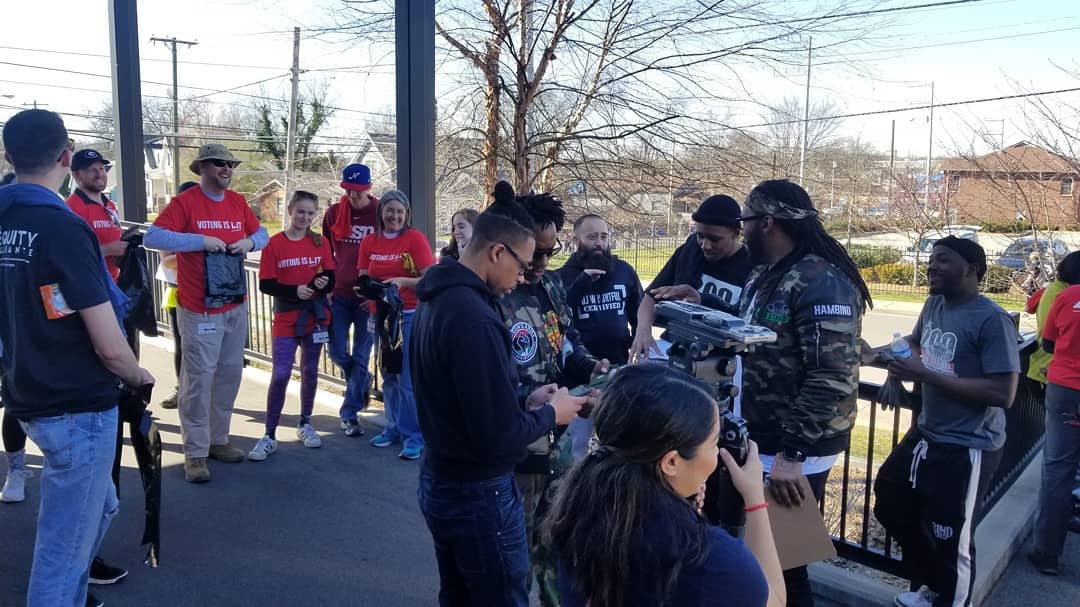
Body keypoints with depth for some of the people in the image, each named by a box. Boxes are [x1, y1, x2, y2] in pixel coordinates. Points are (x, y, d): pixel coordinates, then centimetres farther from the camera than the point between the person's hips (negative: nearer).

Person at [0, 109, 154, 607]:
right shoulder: (63, 228, -21)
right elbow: (109, 347, -22)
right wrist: (138, 377, -2)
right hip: (77, 407, -8)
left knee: (97, 505, 27)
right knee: (66, 538, 3)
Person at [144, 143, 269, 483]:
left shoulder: (238, 202, 9)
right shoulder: (184, 202, -9)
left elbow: (261, 234, 19)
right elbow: (152, 238, -18)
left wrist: (249, 242, -4)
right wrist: (201, 240, -22)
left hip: (236, 306, 7)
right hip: (200, 309, -7)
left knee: (230, 373, 13)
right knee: (199, 378, -4)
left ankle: (218, 440, 27)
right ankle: (195, 452, 6)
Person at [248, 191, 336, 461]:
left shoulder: (320, 242, 3)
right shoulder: (275, 244, -7)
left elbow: (330, 279, 4)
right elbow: (266, 285, -9)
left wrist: (321, 284, -19)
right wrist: (295, 291, -23)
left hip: (315, 317, 3)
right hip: (285, 320, -3)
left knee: (310, 372, 13)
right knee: (280, 375, -7)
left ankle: (305, 425, 29)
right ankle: (269, 436, 3)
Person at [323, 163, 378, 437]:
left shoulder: (381, 214, -5)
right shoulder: (333, 213, 4)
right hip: (339, 296, 3)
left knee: (361, 357, 2)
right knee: (337, 352, 2)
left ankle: (350, 413, 14)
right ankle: (362, 381, 33)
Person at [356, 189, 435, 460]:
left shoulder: (415, 238, -8)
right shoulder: (369, 242, 6)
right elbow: (363, 280, 10)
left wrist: (402, 281, -25)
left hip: (410, 315, -5)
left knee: (408, 379, -5)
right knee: (389, 377, 14)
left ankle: (413, 436, 6)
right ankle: (394, 427, 28)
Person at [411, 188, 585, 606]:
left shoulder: (439, 299, 4)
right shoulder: (474, 318, -27)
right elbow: (498, 438, -27)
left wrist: (525, 400, 5)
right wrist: (550, 414, -10)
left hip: (439, 479, 10)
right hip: (478, 492, -10)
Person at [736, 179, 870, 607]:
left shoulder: (820, 281, -21)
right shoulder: (765, 274, 10)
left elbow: (832, 378, -27)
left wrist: (791, 454, -28)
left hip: (794, 452, -9)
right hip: (756, 440, 9)